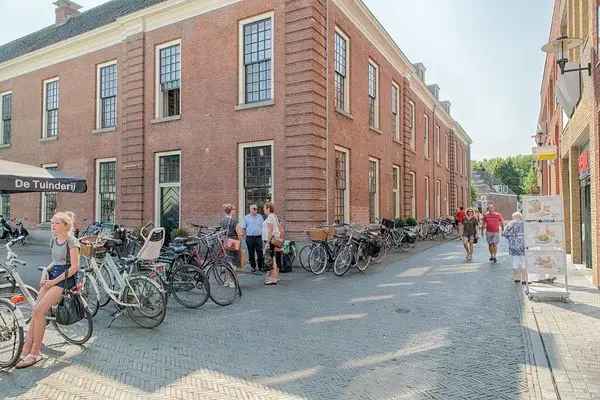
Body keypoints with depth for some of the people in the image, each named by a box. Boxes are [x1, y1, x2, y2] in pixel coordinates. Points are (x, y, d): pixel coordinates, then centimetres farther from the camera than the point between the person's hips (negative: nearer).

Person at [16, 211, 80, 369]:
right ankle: (26, 350, -1)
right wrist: (45, 271, 6)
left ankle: (35, 353, -6)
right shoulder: (54, 240, 13)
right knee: (35, 311, -6)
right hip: (53, 275, 8)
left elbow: (74, 267, -14)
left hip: (65, 278, -8)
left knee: (39, 311, -16)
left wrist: (55, 281, -15)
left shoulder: (71, 241, -11)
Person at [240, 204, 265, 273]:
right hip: (250, 237, -1)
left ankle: (260, 266, 9)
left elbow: (263, 226, 12)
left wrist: (263, 235, 4)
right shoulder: (246, 217, 5)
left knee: (260, 253, -1)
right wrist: (245, 235, -2)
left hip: (259, 237, 1)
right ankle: (253, 267, 15)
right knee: (251, 254, 5)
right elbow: (243, 228, 5)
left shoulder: (260, 217, 11)